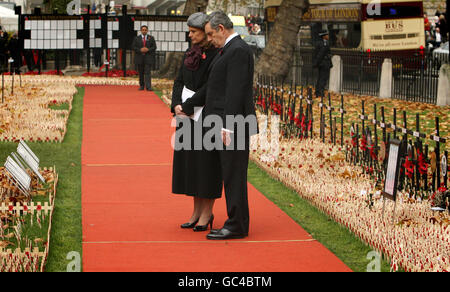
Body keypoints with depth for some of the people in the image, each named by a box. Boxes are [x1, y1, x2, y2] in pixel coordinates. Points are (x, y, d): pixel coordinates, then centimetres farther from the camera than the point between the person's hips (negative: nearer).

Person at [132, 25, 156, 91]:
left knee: (148, 72, -10)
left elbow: (154, 47, 4)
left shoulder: (151, 38, 8)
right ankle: (141, 86, 14)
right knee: (141, 73, 5)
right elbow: (133, 47, 2)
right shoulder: (136, 38, 8)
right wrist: (140, 50, -14)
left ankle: (148, 87, -16)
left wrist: (148, 50, -13)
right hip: (139, 58, 1)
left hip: (148, 58, -1)